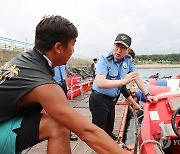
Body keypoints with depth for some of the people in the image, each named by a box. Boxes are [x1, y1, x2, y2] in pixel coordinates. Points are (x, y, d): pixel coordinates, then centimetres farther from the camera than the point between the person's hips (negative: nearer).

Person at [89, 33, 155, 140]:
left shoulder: (128, 60, -1)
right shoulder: (104, 59, -21)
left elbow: (137, 77, 10)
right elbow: (100, 83, -33)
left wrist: (147, 94, 7)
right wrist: (123, 81, -38)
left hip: (112, 100, 7)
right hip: (99, 99, -7)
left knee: (109, 130, 20)